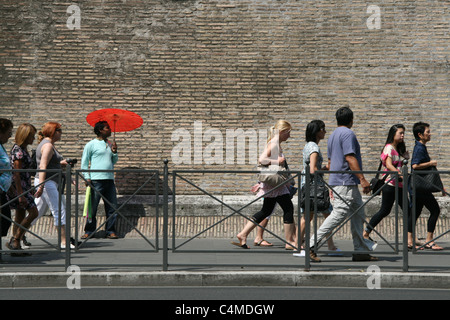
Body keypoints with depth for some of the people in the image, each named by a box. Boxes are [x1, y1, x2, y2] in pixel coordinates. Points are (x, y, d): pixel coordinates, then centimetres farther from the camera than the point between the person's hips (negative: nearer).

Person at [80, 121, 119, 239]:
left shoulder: (110, 144, 18)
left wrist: (114, 152, 5)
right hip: (96, 180, -5)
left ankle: (110, 231, 9)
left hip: (110, 180, 5)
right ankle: (89, 231, 8)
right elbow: (84, 162, 2)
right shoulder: (91, 144, 2)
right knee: (92, 207, -1)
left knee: (112, 207, 2)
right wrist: (87, 178, -7)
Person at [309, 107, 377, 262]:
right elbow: (350, 158, -19)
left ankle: (360, 250, 12)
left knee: (358, 214, 12)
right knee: (338, 214, -11)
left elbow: (330, 161, 22)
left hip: (336, 180, 10)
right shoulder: (348, 134, -10)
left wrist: (332, 186, 25)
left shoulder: (333, 135, 20)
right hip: (346, 182, -10)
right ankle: (312, 245, -12)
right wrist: (362, 179, -21)